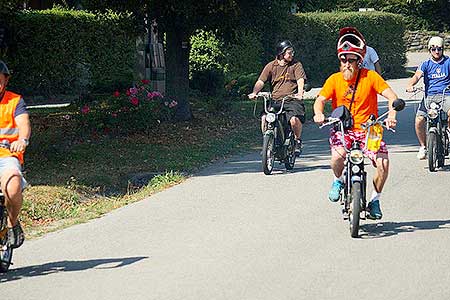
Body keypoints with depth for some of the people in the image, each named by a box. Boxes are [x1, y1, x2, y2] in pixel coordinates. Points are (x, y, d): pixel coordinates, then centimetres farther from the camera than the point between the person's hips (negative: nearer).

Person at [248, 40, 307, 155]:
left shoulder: (296, 65, 7)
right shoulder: (271, 66, 9)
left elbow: (300, 80, -6)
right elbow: (261, 81, 3)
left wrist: (300, 93, -26)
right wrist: (254, 92, -17)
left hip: (292, 100, -2)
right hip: (275, 100, 2)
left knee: (294, 119, -28)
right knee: (264, 118, -22)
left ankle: (298, 141, 3)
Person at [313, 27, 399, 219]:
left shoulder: (371, 77, -4)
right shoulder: (335, 79, 2)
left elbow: (391, 96, -11)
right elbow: (320, 100, -4)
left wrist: (391, 115, -30)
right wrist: (319, 113, -27)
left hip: (368, 129, 0)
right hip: (342, 129, 0)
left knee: (383, 163, -20)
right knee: (338, 155, -31)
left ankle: (375, 200, 6)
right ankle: (338, 181, 5)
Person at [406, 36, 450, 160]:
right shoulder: (426, 64, 10)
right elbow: (417, 75, -5)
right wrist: (410, 85, -27)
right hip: (429, 96, 2)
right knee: (419, 120, -19)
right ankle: (423, 146, 3)